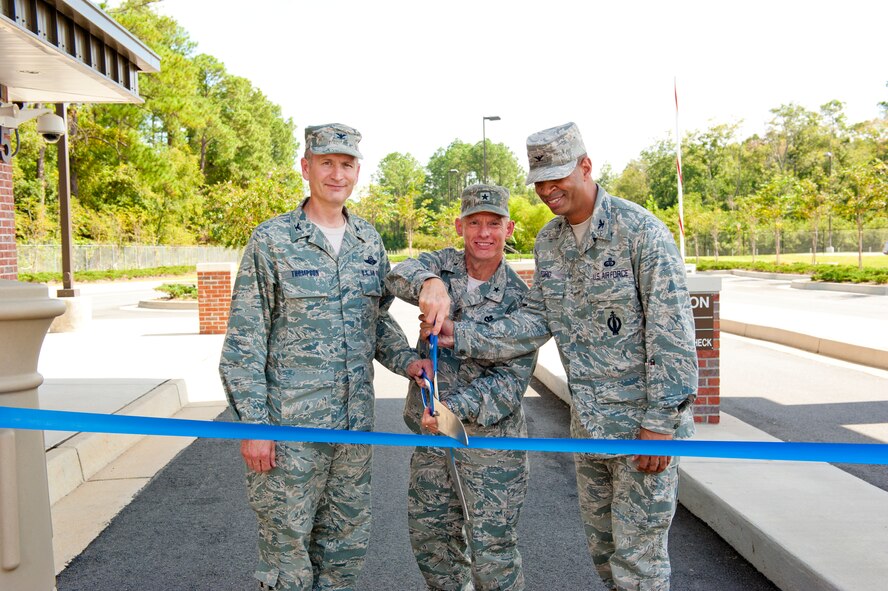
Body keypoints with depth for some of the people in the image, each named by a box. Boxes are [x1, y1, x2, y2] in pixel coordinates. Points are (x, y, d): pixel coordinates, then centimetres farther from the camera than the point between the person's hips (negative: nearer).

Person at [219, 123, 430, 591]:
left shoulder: (369, 241, 8)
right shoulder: (272, 240, -7)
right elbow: (244, 342, -8)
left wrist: (407, 361, -1)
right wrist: (252, 424, -11)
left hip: (355, 422, 5)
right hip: (289, 425, -5)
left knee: (346, 544, 17)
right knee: (288, 548, 7)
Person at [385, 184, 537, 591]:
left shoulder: (519, 299, -9)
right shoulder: (443, 264, 1)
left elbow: (512, 379, -14)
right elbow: (398, 277, -21)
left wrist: (455, 407, -29)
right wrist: (429, 283, -44)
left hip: (490, 439, -4)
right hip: (431, 435, 5)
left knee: (492, 552, 2)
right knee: (430, 539, 18)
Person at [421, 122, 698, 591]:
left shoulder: (641, 231, -15)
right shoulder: (547, 242, 6)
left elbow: (671, 332, -17)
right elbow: (535, 321, 4)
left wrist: (660, 422, -19)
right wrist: (461, 337, -8)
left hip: (645, 419, -7)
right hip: (588, 421, 7)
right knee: (601, 547, 19)